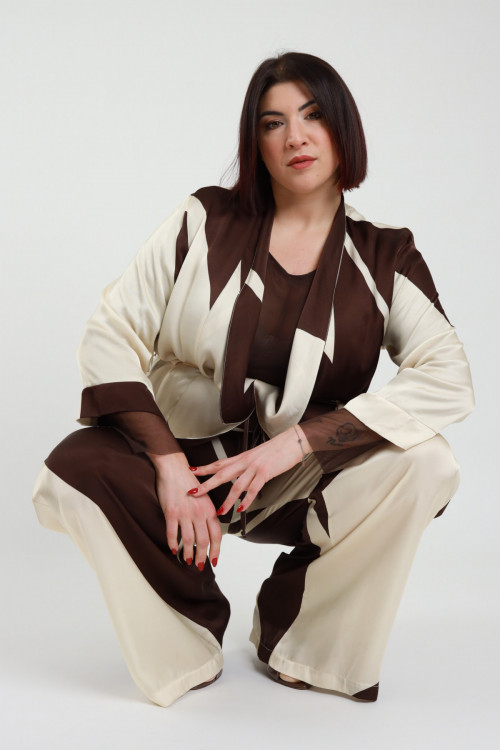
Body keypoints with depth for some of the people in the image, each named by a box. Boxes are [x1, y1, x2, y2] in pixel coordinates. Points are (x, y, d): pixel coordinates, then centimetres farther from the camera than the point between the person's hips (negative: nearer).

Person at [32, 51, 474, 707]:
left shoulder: (383, 258, -2)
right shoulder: (206, 223, -2)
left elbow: (449, 379, -16)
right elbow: (109, 335, -8)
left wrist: (294, 443, -25)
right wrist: (170, 465, -22)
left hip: (305, 482, 1)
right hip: (183, 453, 0)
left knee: (426, 466, -27)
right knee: (69, 477, -28)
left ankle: (297, 641, -2)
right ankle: (186, 646, 0)